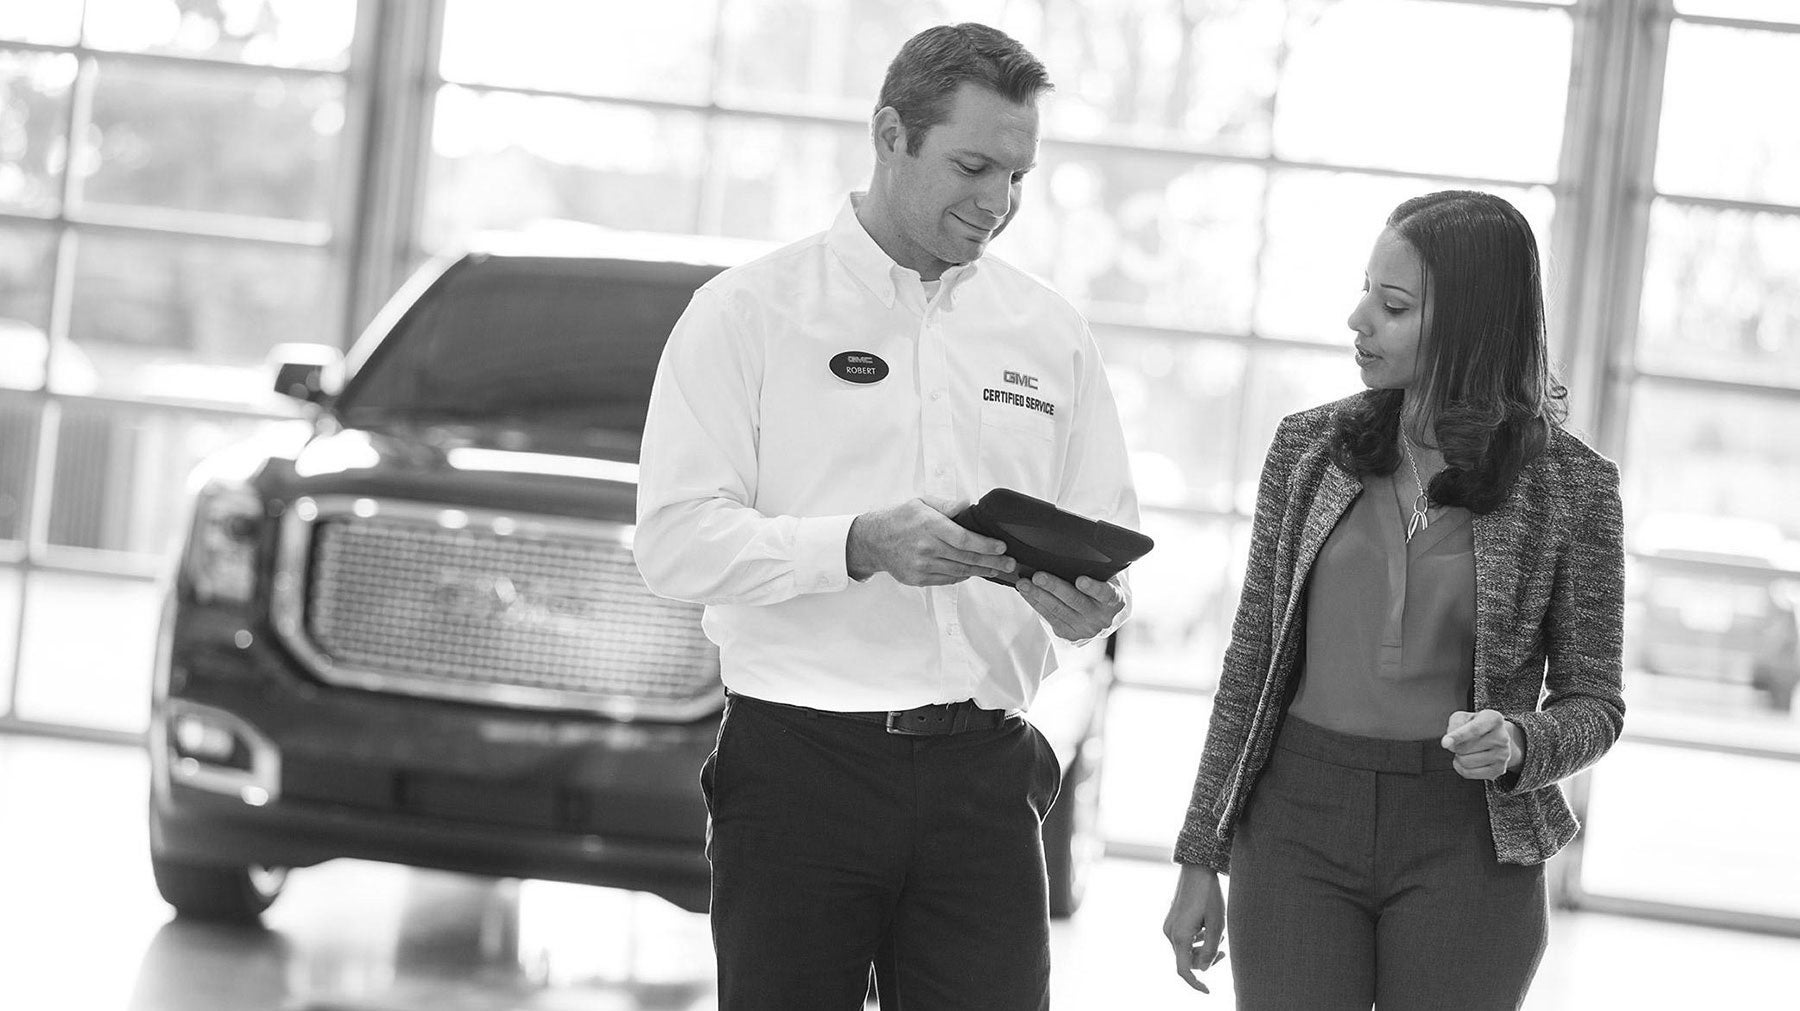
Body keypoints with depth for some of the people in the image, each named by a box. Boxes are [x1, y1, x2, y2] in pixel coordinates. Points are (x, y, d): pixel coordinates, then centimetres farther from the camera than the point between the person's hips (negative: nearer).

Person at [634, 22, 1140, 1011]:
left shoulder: (1050, 332, 13)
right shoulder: (748, 310, 0)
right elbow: (676, 544, -8)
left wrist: (1088, 600, -10)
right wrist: (862, 545, -21)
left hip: (983, 779, 3)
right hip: (798, 766, -3)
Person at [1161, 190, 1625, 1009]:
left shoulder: (1569, 484, -3)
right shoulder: (1308, 448, 4)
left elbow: (1593, 703, 3)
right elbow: (1252, 659, 8)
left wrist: (1517, 746, -20)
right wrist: (1201, 857, 7)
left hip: (1466, 846, -2)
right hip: (1300, 819, 2)